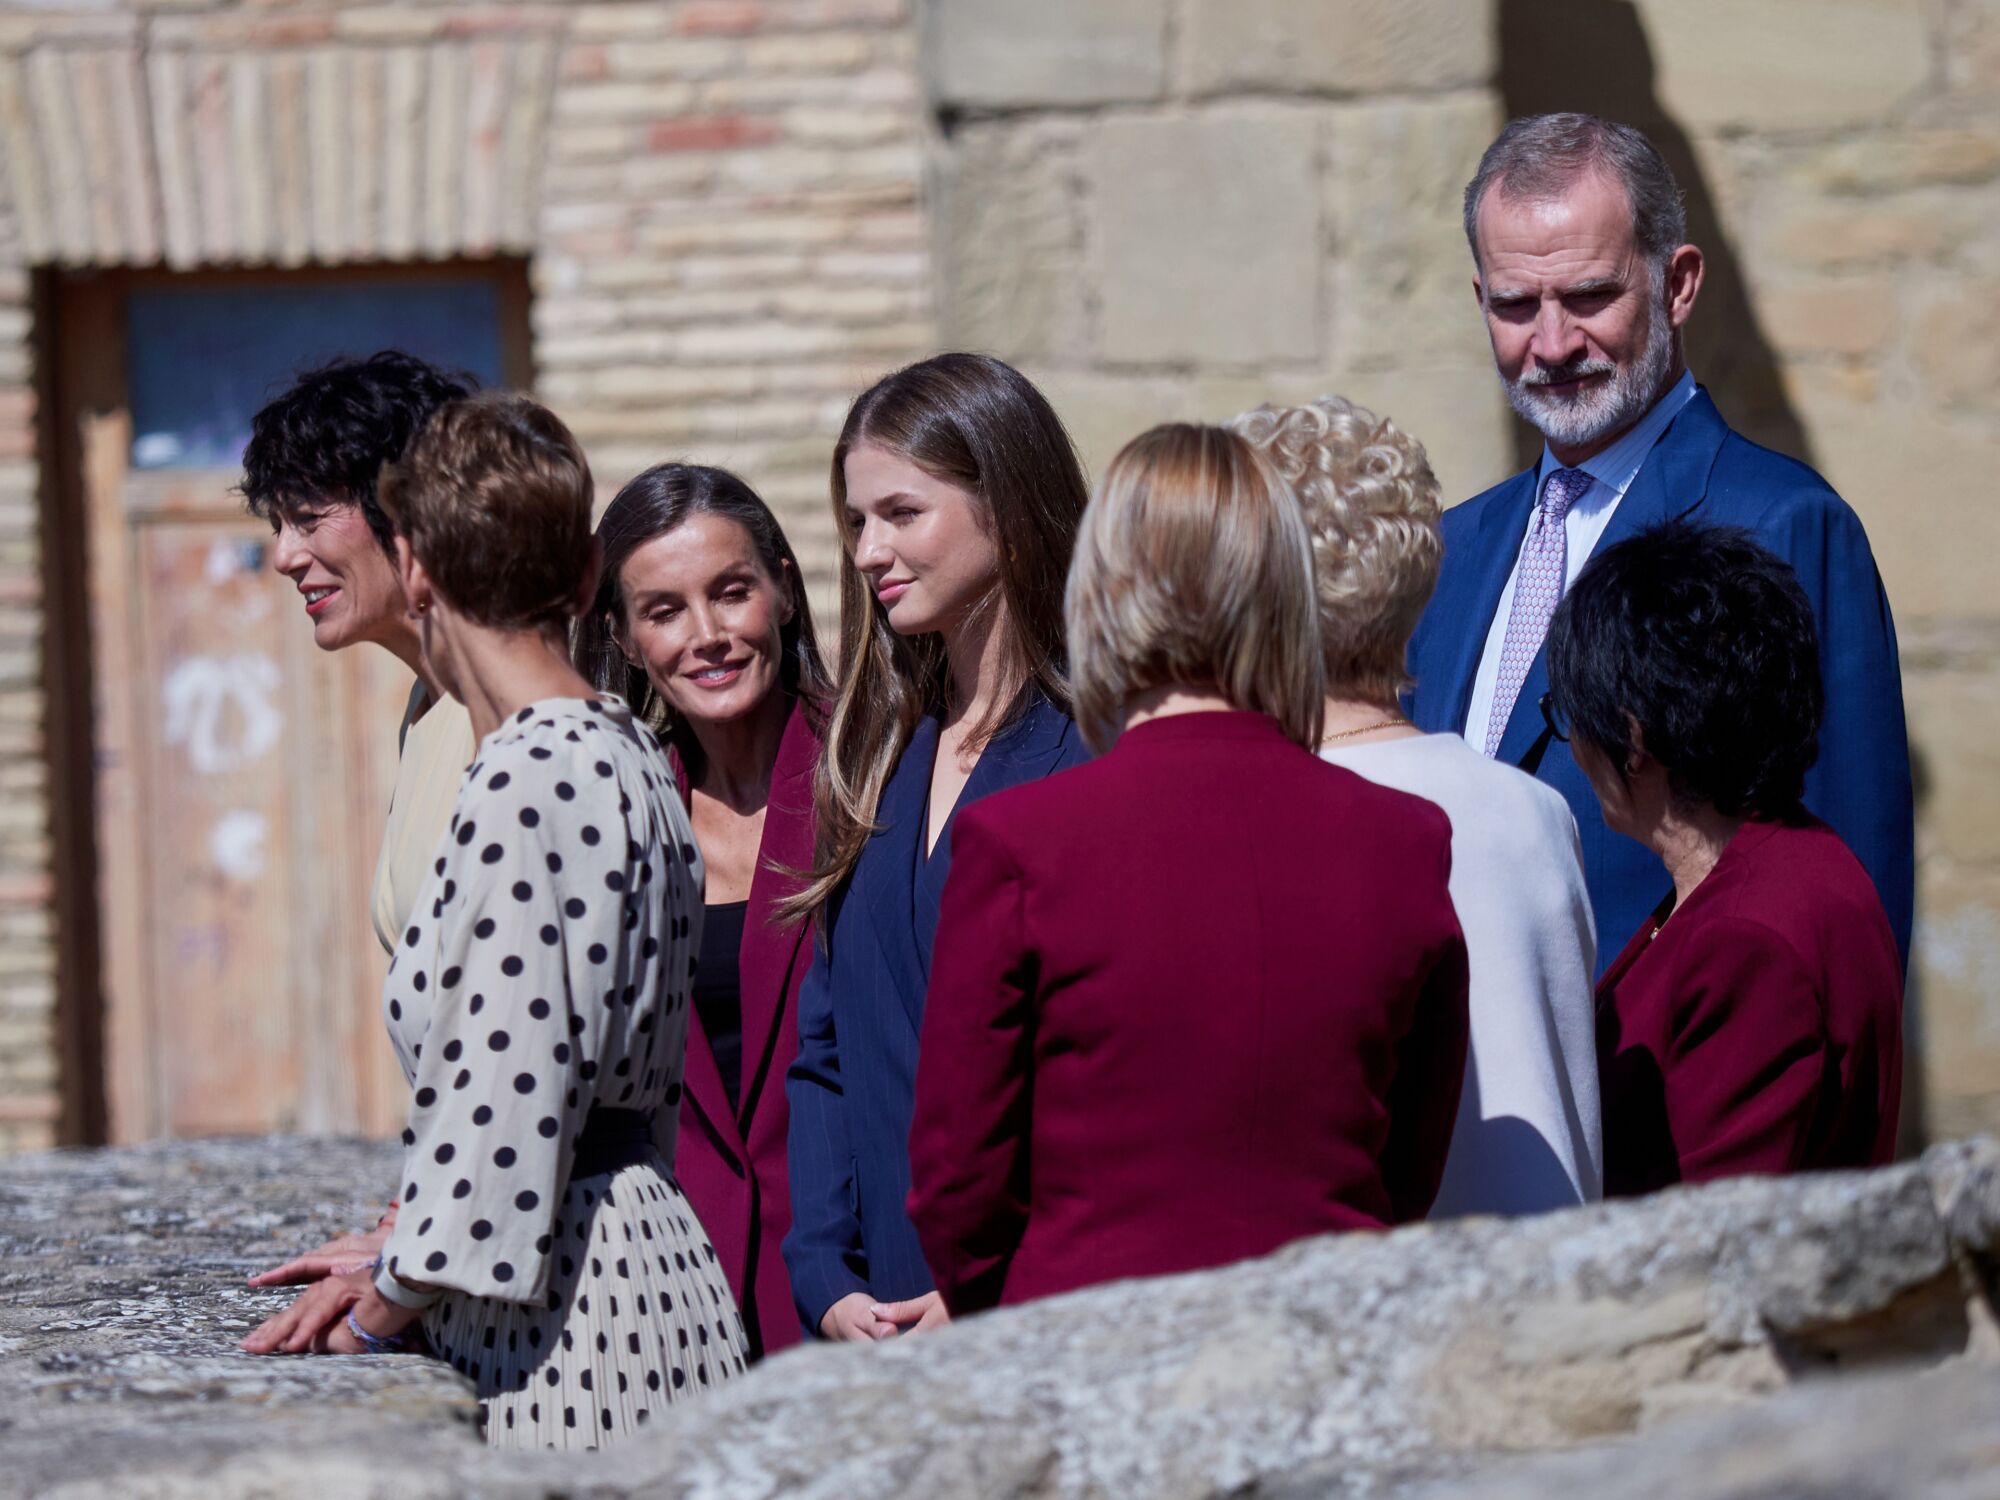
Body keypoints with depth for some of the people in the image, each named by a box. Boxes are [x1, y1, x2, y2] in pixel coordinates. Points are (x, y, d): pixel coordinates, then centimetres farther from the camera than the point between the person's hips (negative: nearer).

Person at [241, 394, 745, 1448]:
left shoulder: (527, 779, -15)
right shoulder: (628, 757, 14)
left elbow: (509, 1088, -17)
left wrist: (394, 1298, -5)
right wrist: (404, 1261, 20)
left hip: (570, 1323, -9)